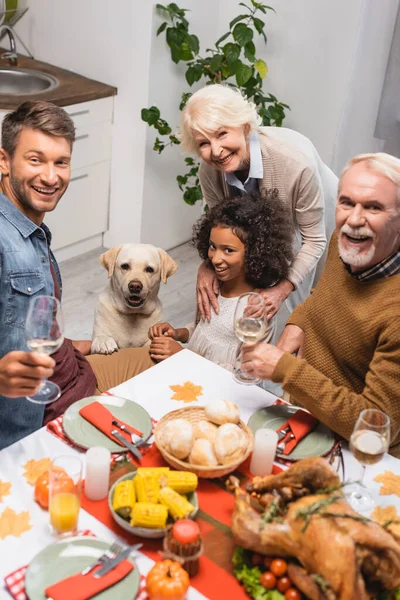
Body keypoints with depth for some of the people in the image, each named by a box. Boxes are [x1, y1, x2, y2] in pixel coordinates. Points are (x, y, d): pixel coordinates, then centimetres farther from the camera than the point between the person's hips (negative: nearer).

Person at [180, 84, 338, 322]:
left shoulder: (296, 161, -42)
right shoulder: (210, 172, -28)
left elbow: (314, 239, -30)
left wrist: (282, 289, -42)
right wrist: (207, 265, -33)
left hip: (320, 218, -3)